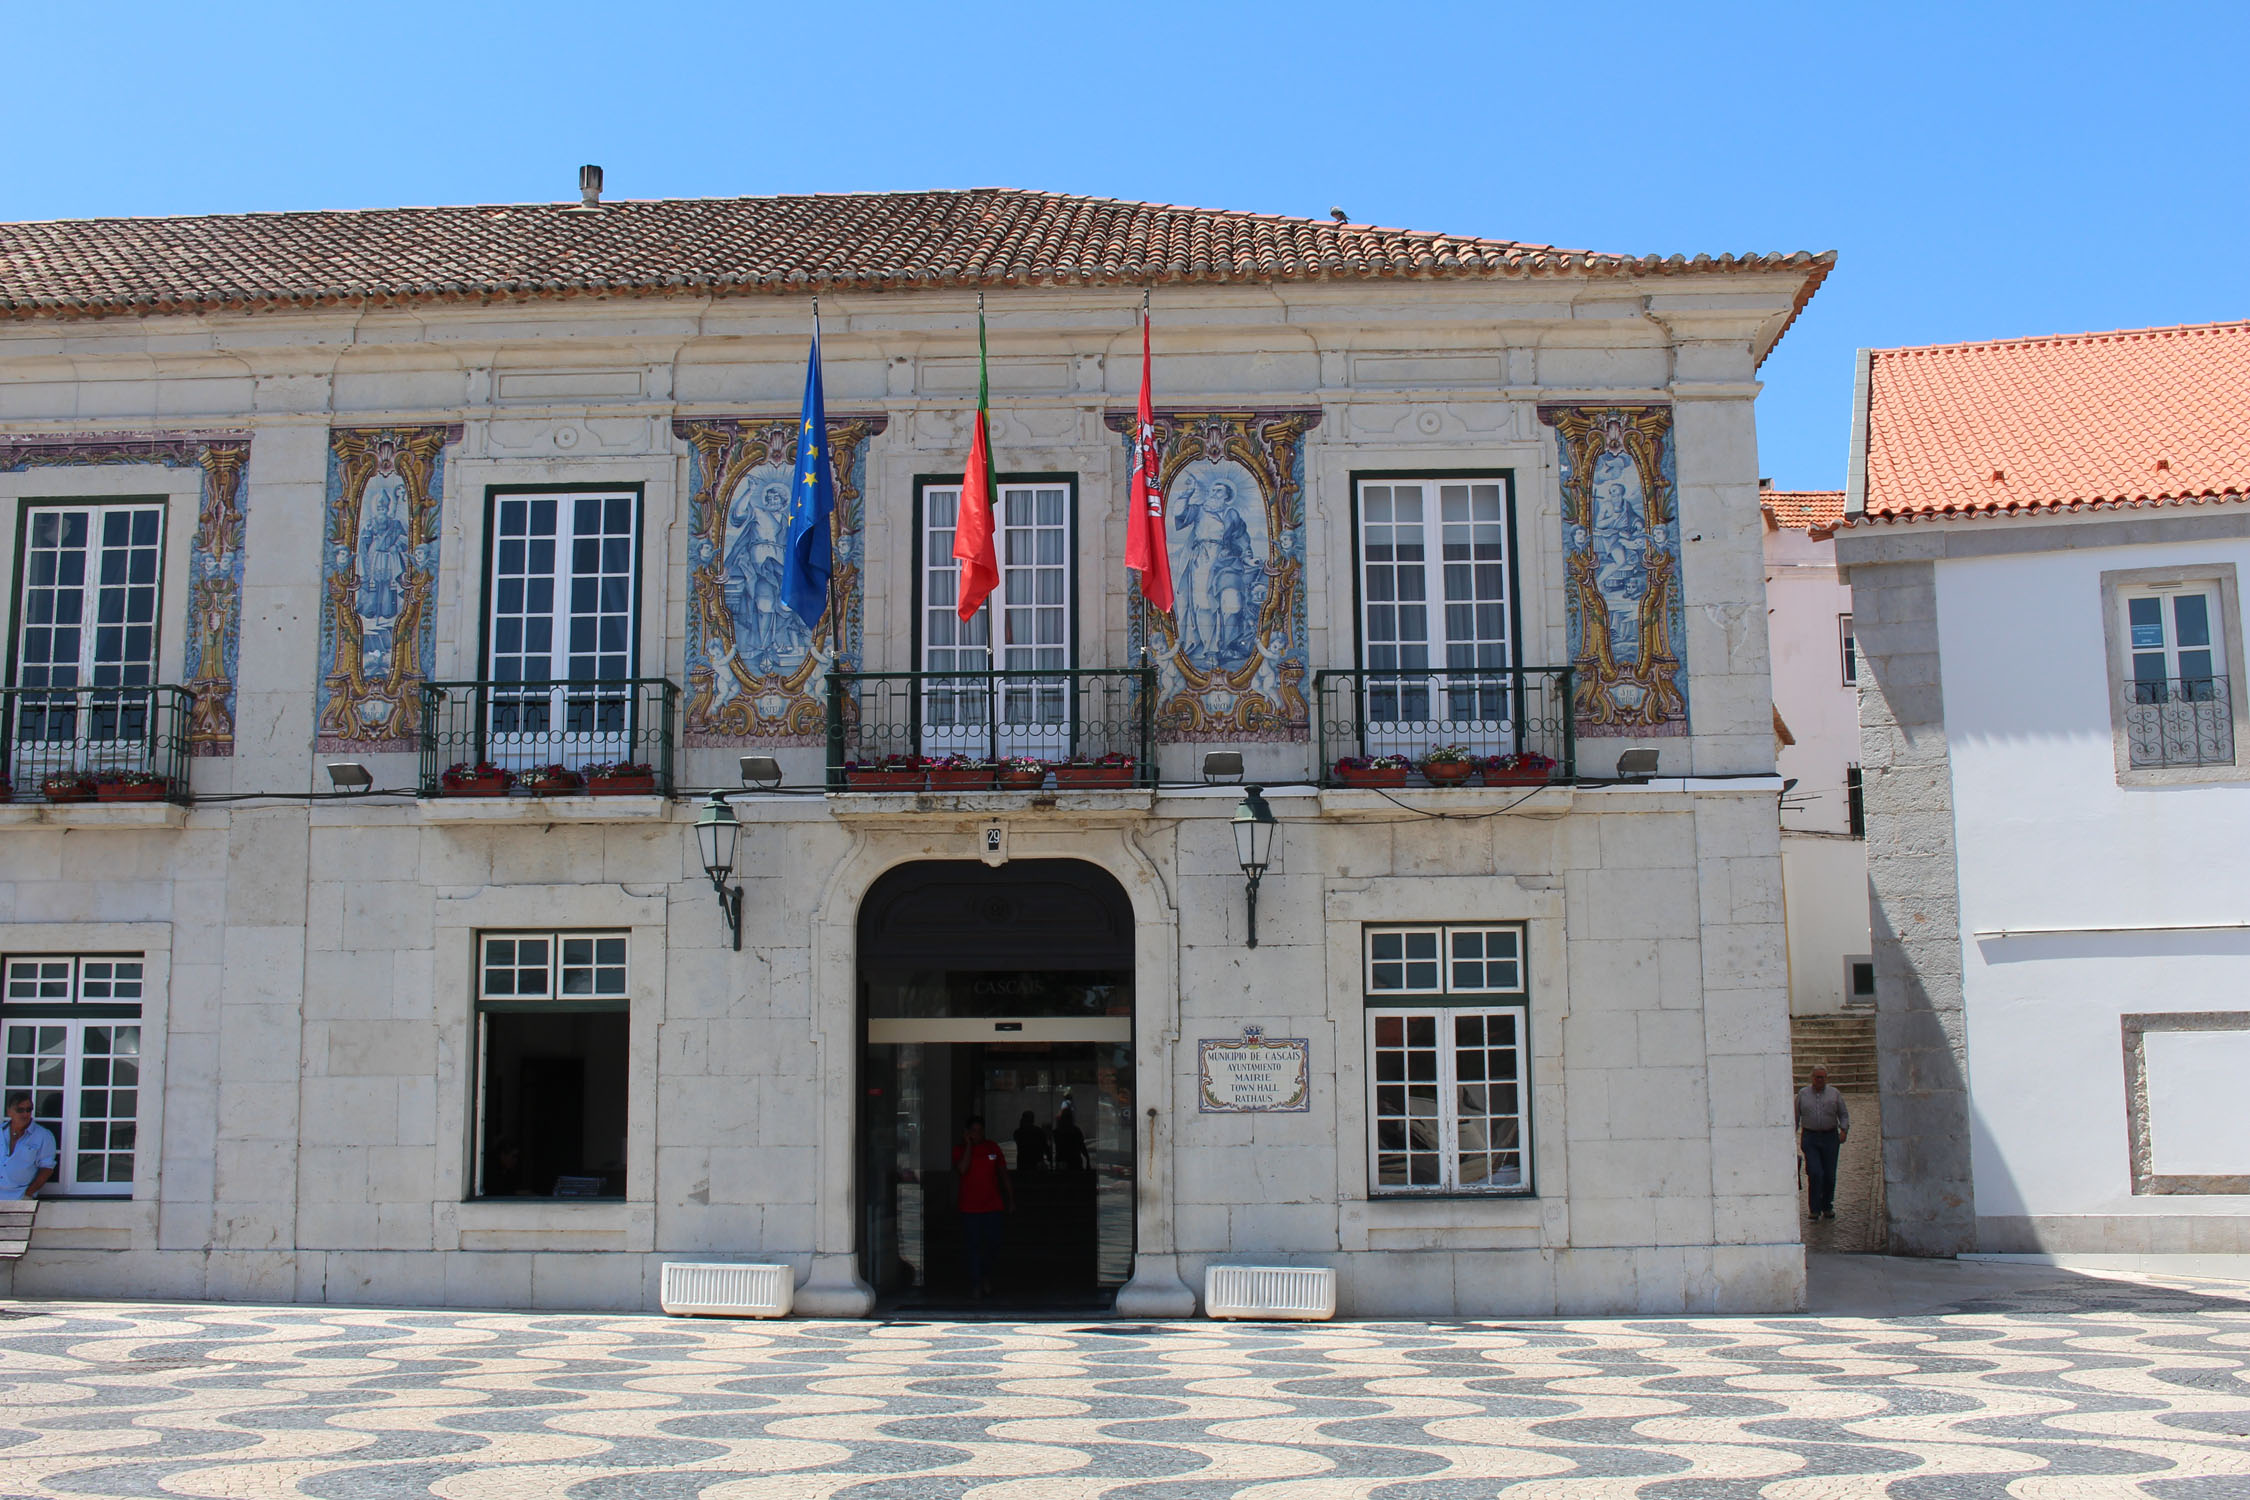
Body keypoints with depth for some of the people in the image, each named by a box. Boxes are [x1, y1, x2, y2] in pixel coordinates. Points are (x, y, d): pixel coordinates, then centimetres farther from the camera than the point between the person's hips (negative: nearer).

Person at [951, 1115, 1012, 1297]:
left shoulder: (992, 1148, 7)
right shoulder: (960, 1150, 1)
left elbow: (1003, 1174, 14)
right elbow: (962, 1169, -19)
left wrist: (1011, 1199, 13)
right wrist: (968, 1144, -16)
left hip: (994, 1207, 2)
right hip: (970, 1208, -2)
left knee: (993, 1245, 2)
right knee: (973, 1248, -1)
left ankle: (986, 1276, 28)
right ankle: (975, 1285, 9)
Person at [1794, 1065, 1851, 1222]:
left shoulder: (1834, 1094, 8)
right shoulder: (1802, 1094, 7)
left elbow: (1844, 1114, 12)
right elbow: (1795, 1116, 11)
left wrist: (1844, 1130, -5)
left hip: (1830, 1137, 1)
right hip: (1810, 1138, -1)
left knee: (1829, 1175, 3)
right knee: (1815, 1173, -12)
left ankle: (1827, 1207, 20)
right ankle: (1815, 1209, -4)